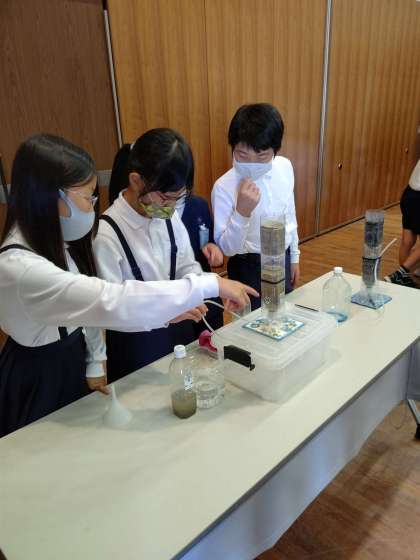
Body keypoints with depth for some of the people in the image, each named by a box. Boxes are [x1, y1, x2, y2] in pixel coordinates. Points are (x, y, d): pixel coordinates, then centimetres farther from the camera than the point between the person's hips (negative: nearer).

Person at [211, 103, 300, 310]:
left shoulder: (285, 167, -7)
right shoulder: (224, 186, -24)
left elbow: (289, 215, 8)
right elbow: (227, 248, -22)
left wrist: (294, 256, 13)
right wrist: (242, 212, -37)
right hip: (250, 268, -5)